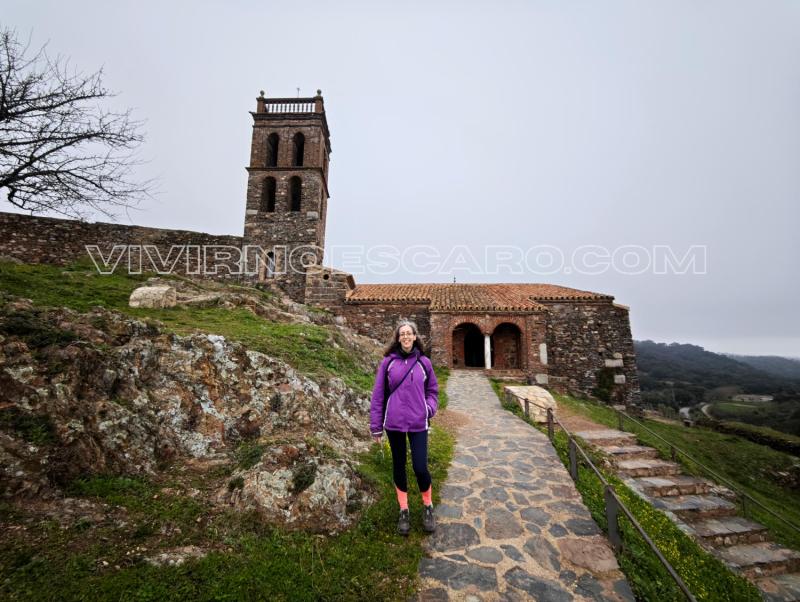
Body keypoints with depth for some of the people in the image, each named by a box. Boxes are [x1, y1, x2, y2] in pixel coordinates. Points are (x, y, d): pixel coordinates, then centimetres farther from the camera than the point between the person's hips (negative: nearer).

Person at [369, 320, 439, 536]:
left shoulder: (424, 362, 2)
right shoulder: (388, 362, -3)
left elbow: (432, 390, 13)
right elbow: (378, 394, -1)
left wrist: (430, 408, -7)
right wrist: (376, 426, -1)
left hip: (418, 423, 0)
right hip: (394, 423, 0)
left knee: (420, 467, -1)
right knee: (399, 466, 13)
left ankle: (428, 507, 28)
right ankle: (403, 511, 33)